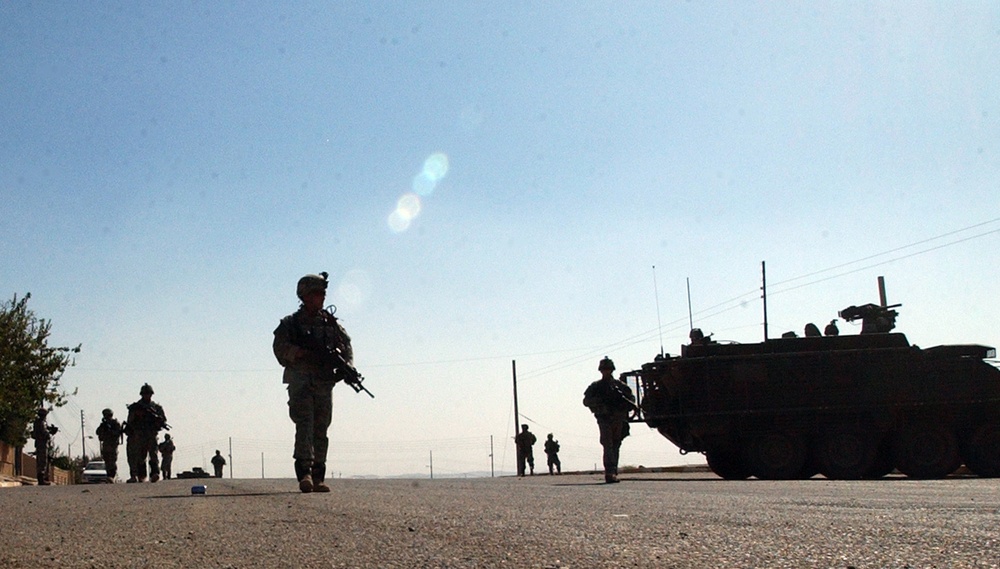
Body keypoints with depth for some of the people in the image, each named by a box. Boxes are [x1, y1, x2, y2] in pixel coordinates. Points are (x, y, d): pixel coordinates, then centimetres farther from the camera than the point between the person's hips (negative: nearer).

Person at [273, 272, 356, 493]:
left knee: (321, 430, 4)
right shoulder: (290, 323, 4)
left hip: (325, 382, 4)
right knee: (304, 425, -15)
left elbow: (346, 345, 12)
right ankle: (304, 473, -22)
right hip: (300, 381, -3)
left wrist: (346, 367, -6)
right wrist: (303, 352, -19)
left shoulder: (331, 323, 13)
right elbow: (280, 348, -7)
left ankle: (318, 477, 7)